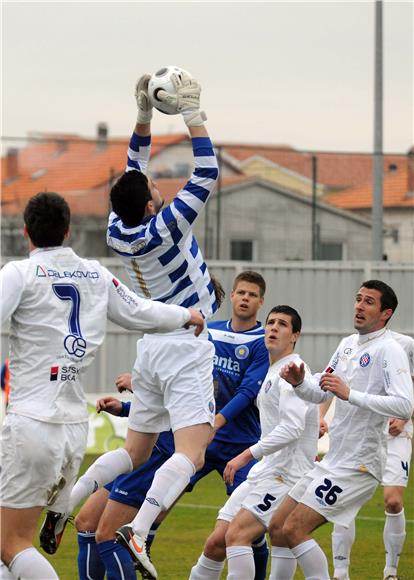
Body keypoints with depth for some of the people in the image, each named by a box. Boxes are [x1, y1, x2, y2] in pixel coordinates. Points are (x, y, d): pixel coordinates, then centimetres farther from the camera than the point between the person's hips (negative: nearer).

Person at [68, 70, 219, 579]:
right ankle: (137, 532, -35)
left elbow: (132, 171, 16)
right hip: (184, 349, -8)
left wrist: (144, 115, 13)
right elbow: (207, 174, -16)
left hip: (150, 346, 8)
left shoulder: (118, 231, 2)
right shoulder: (164, 228, -16)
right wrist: (192, 114, -11)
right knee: (190, 454, -17)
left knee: (134, 452, 18)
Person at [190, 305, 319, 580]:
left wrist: (247, 455, -24)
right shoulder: (273, 372, 19)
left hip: (286, 475, -9)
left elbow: (292, 428, -24)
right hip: (263, 473, 9)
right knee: (216, 542, 4)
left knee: (236, 535, -24)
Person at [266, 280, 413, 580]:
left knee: (294, 530, -16)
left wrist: (350, 394, -29)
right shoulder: (349, 344, 13)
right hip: (333, 462, 9)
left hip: (358, 465, -9)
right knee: (278, 528, 10)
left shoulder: (389, 350, -13)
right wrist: (300, 383, 1)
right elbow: (321, 393, 23)